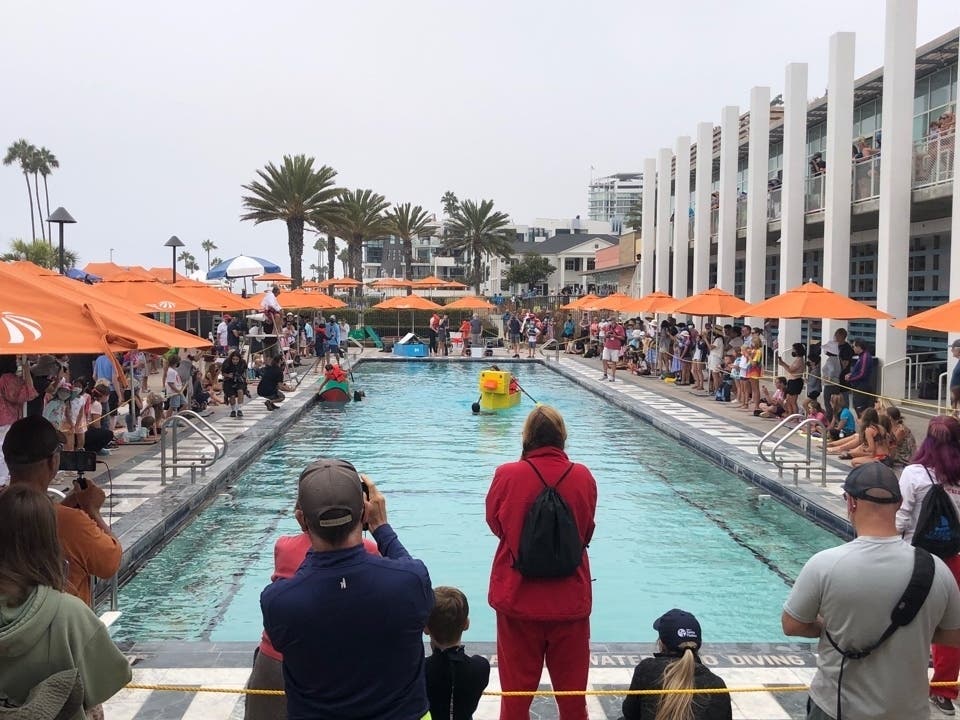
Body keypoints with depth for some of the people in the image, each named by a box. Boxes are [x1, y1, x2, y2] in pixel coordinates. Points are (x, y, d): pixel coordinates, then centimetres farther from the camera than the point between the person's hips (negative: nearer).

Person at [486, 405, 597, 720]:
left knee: (517, 688, 13)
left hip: (518, 598, -1)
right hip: (570, 600, 1)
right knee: (572, 689, 15)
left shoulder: (507, 475, -13)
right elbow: (587, 532, 7)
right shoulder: (583, 477, -8)